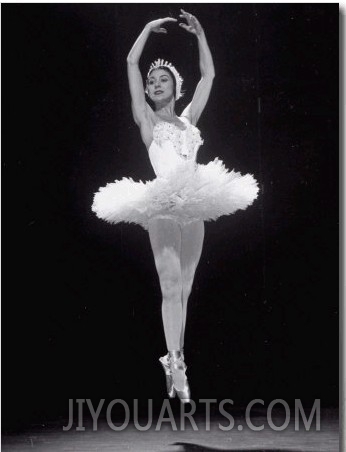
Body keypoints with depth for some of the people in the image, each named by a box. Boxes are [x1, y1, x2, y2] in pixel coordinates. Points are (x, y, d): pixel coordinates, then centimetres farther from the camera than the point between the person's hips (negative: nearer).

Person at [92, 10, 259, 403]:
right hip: (164, 208, -4)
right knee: (170, 286, -13)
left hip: (193, 210, 4)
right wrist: (149, 28, 13)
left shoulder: (188, 119, 19)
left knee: (183, 290, 4)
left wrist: (199, 34, 19)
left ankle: (175, 360, 8)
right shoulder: (146, 119, 10)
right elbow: (132, 63, 6)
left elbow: (209, 75, 21)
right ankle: (175, 363, -16)